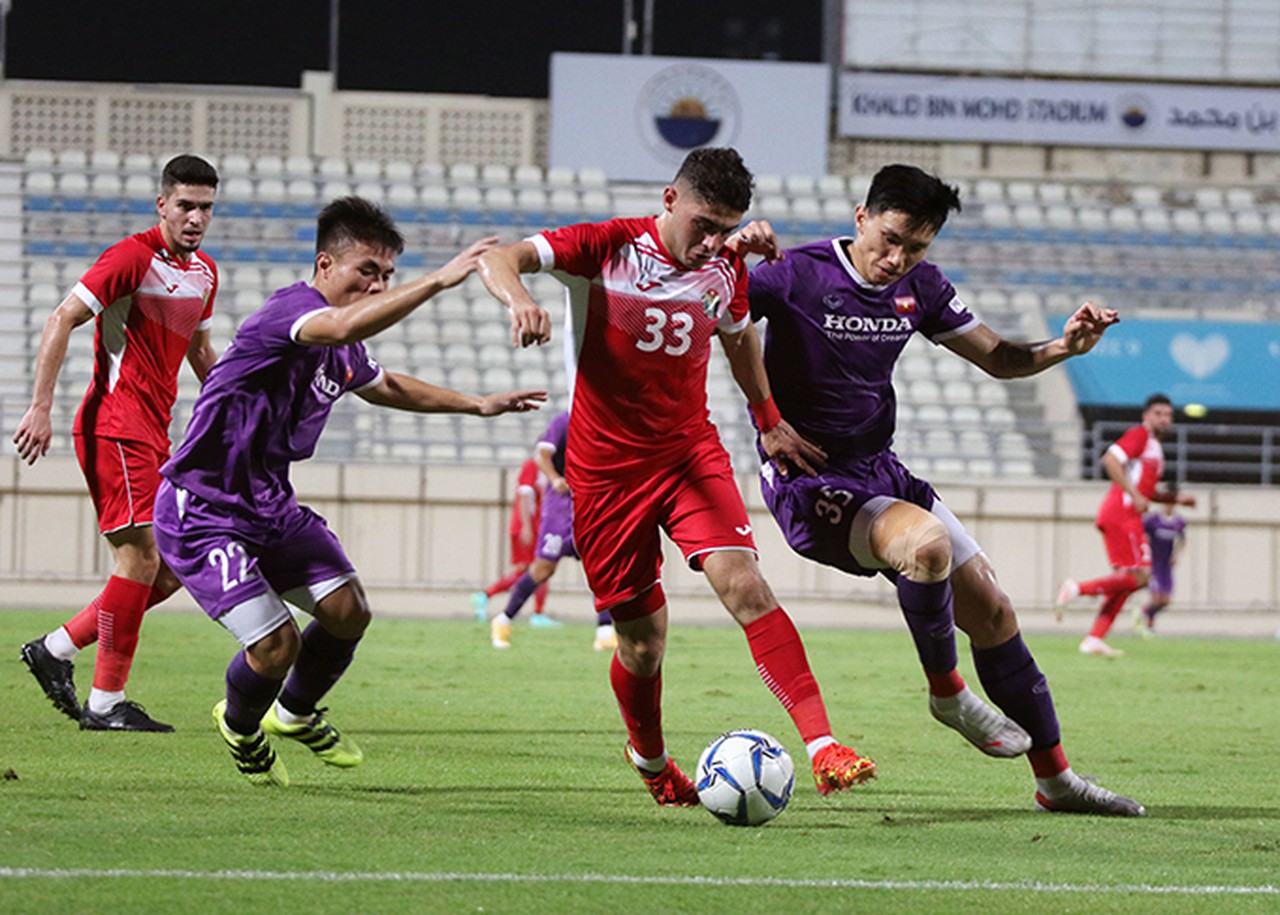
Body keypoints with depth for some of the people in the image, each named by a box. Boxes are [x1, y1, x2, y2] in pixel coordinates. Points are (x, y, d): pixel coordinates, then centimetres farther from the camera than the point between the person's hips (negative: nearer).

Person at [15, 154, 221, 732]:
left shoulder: (204, 272, 13)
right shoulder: (133, 257, -12)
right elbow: (62, 320, -15)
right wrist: (41, 407, -20)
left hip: (153, 434, 9)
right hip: (116, 425, -9)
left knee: (170, 571, 6)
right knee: (141, 559, -12)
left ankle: (55, 650, 15)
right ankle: (106, 703, -7)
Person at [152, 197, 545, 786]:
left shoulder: (344, 352, 7)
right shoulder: (291, 309, -23)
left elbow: (384, 385, 31)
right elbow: (345, 325, -47)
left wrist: (477, 404, 30)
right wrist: (439, 280, -50)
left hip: (269, 502, 9)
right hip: (201, 512, -9)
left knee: (347, 610, -1)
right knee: (277, 645, -14)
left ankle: (296, 713, 28)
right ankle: (240, 727, 20)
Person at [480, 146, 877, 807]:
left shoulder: (724, 270, 2)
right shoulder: (607, 248, -11)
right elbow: (499, 259, -21)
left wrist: (770, 422, 25)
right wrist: (519, 300, -43)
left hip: (692, 454, 2)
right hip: (606, 471, -2)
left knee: (742, 583, -21)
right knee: (642, 646, 3)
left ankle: (823, 747, -28)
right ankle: (650, 760, 35)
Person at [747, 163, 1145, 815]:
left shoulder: (919, 288, 4)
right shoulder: (797, 276, -15)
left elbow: (997, 358, 13)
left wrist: (1064, 347, -6)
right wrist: (736, 255, -38)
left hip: (879, 469, 7)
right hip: (808, 484, -7)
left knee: (991, 611, 5)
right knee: (927, 540, -35)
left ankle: (1054, 779, 19)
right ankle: (946, 690, -9)